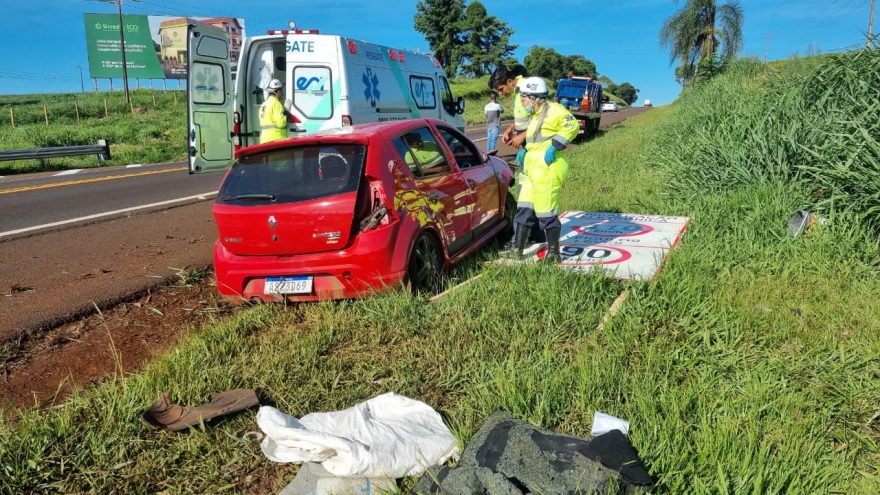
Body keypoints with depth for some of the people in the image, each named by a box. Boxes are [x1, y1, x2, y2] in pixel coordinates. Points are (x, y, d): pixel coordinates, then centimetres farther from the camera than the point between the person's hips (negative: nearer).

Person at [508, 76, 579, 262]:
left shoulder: (552, 110, -9)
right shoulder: (535, 116, 21)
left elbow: (571, 126, -20)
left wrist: (554, 146, -24)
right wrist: (524, 151, 17)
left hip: (547, 170, -10)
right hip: (533, 170, 10)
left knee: (546, 212, -5)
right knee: (524, 210, 9)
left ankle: (553, 254, 8)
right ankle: (517, 250, 14)